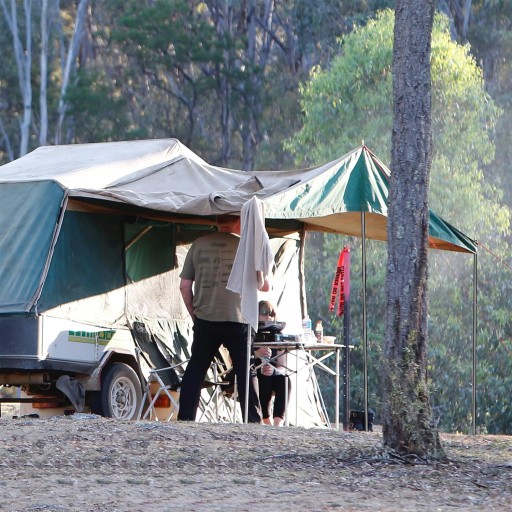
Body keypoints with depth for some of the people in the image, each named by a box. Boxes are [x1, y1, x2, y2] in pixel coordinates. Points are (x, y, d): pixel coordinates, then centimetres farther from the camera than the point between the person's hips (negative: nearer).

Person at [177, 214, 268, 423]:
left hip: (204, 320, 2)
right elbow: (265, 286, 3)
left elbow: (184, 285, 6)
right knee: (246, 373, 4)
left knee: (194, 371, 11)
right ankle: (254, 422, 1)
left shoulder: (198, 245, 6)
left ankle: (185, 418, 7)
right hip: (236, 320, -2)